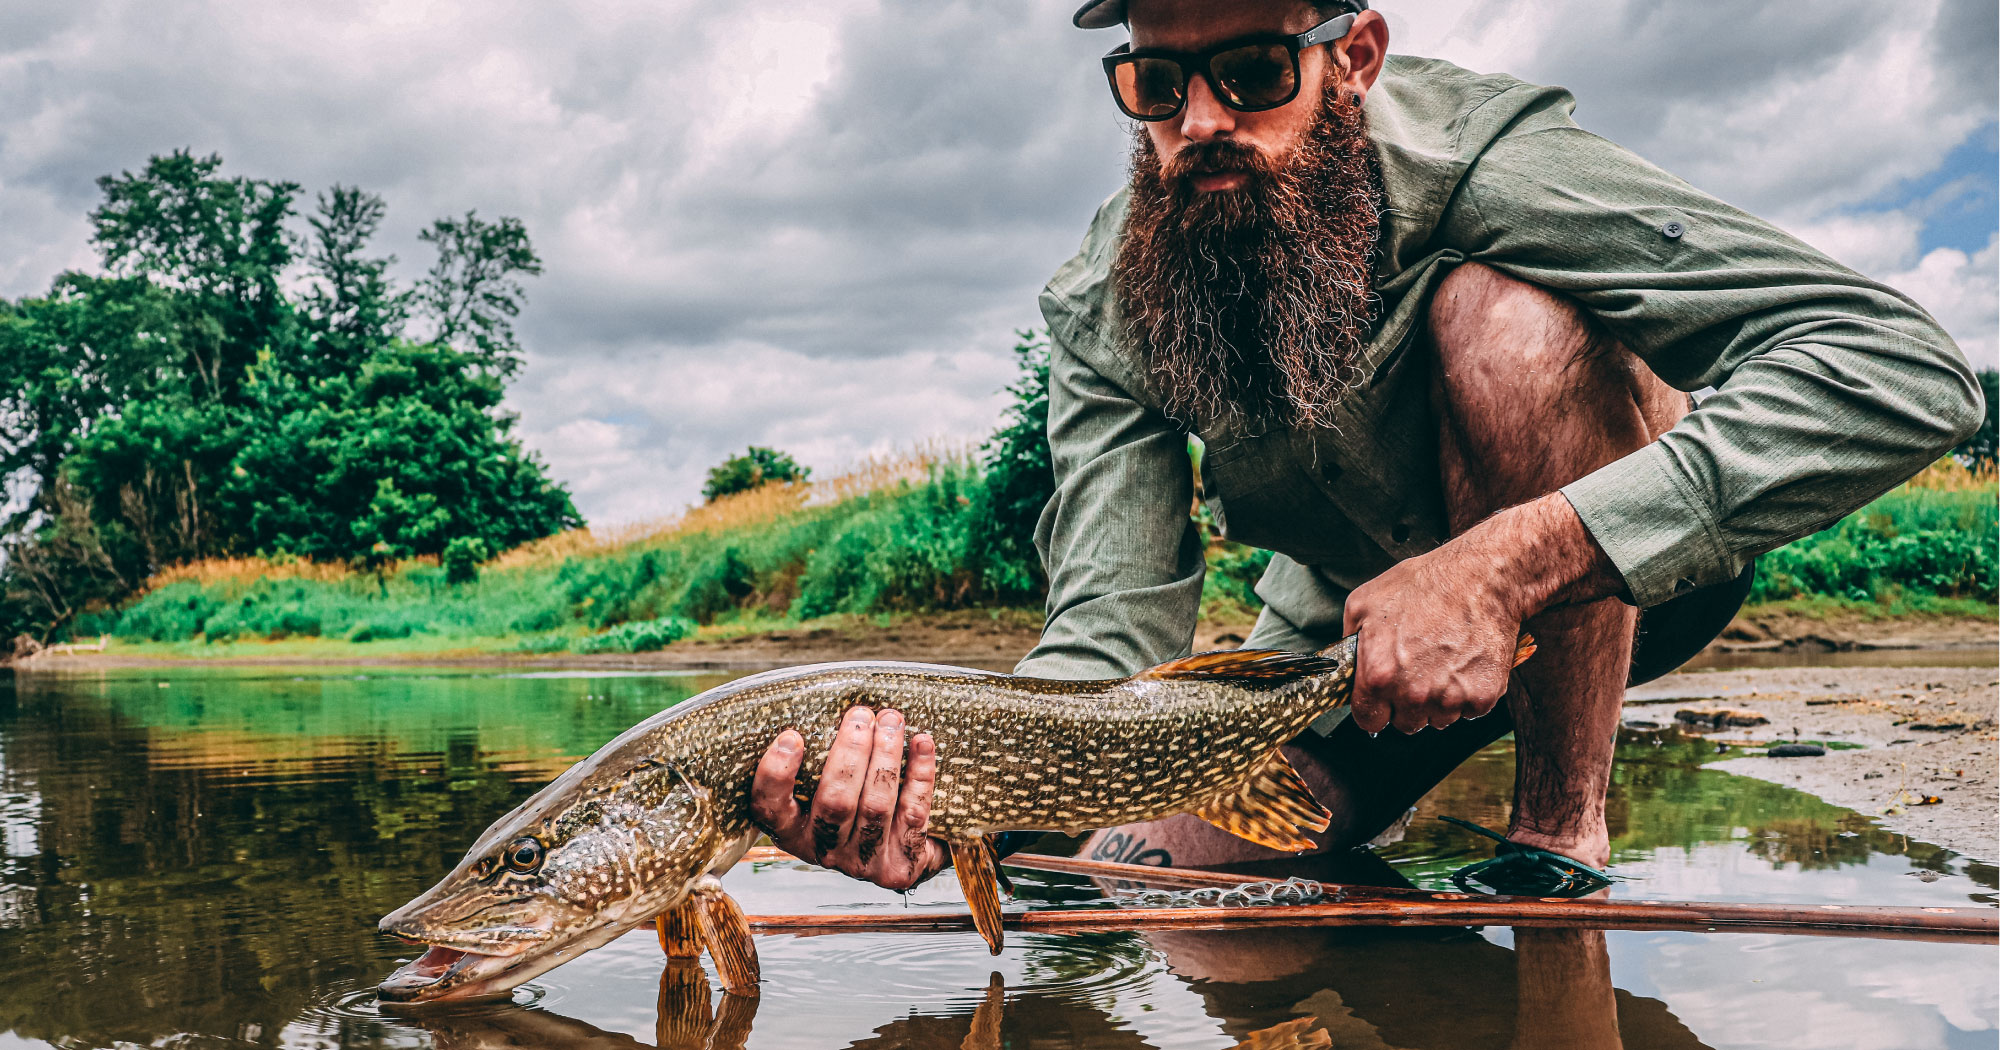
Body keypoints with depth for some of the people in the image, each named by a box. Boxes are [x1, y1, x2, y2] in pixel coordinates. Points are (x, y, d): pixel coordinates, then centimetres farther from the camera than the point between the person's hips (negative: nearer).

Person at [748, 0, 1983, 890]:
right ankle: (1385, 803, 23)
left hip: (1624, 575, -3)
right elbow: (1115, 633, -25)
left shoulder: (1470, 160, -32)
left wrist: (1509, 564, -47)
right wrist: (947, 799, -47)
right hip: (1359, 612, 4)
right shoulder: (1103, 310, -18)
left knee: (1501, 313, -34)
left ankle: (1564, 835, -17)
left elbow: (1905, 370, -38)